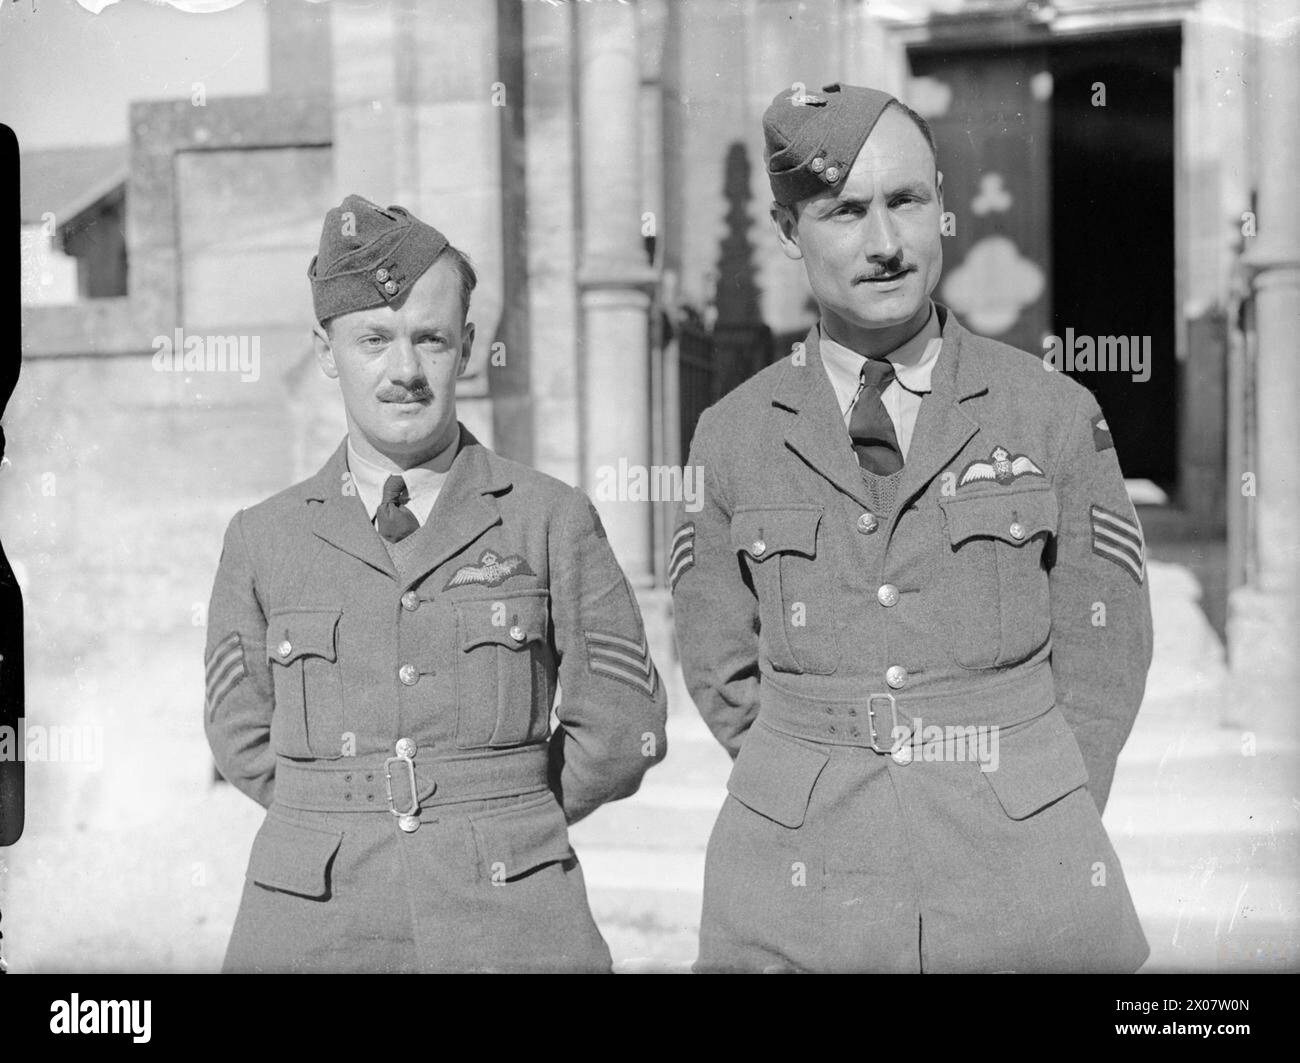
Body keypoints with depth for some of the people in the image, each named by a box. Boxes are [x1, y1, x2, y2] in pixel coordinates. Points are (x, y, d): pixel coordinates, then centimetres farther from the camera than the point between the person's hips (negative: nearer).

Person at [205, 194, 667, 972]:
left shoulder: (553, 519, -1)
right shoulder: (261, 542, 4)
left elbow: (622, 728, 4)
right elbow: (245, 739, 15)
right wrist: (345, 823, 11)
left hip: (513, 928, -1)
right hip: (314, 928, 1)